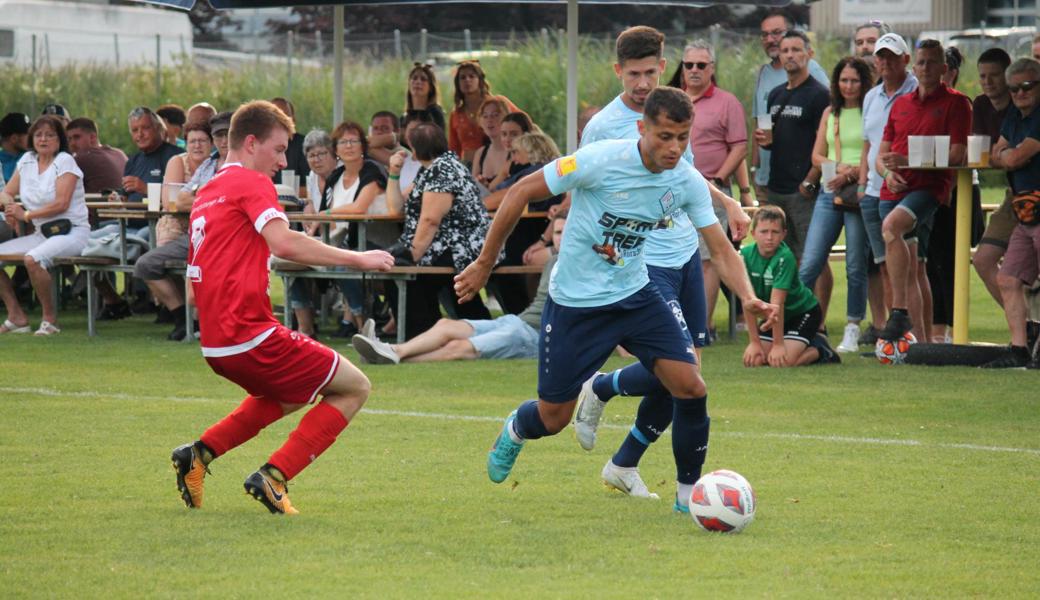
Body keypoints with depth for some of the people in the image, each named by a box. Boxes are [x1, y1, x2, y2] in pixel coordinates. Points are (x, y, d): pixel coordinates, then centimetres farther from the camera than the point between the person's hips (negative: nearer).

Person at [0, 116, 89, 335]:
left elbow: (61, 204, -17)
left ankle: (50, 318, -19)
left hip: (71, 232, -7)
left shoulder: (65, 161, -7)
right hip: (41, 233, 7)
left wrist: (26, 215, -17)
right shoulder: (27, 160, 12)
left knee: (32, 259, -34)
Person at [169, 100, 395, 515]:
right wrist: (358, 259, -19)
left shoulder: (206, 193, 19)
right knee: (355, 388, 3)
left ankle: (200, 452, 19)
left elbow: (194, 286, 24)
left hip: (214, 345, 9)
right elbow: (284, 243, -24)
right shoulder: (252, 183, -7)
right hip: (252, 336, -9)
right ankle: (274, 476, -7)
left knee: (289, 396, 34)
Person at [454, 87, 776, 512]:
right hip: (574, 302, -4)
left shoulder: (688, 182, -9)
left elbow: (721, 249, -5)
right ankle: (516, 430, 44)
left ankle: (689, 494, 6)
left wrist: (748, 298, -26)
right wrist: (484, 264, -9)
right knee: (553, 419, 5)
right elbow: (521, 193, -14)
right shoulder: (601, 160, -23)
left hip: (634, 295, 4)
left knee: (690, 388, -13)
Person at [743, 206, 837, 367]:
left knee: (781, 361, -23)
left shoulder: (784, 257, -29)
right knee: (752, 359, -6)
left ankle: (820, 351, 6)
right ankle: (807, 344, 15)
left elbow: (777, 303, -29)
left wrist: (778, 344, -26)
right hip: (773, 316, 6)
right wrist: (755, 342, -13)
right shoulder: (746, 255, -15)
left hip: (803, 311, -6)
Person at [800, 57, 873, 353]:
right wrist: (838, 166, -7)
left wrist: (851, 173, -17)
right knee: (809, 264, -3)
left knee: (856, 267, 0)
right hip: (829, 194, 4)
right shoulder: (830, 114, 16)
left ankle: (852, 331, 7)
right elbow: (816, 156, 13)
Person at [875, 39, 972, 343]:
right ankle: (921, 340, 7)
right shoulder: (900, 105, 19)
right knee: (910, 267, 4)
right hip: (895, 189, 6)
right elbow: (882, 155, 20)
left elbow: (956, 155, -8)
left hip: (929, 186, -6)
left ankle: (899, 312, -33)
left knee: (891, 226, -33)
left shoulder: (956, 103, 1)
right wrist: (888, 173, -4)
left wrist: (908, 161, -16)